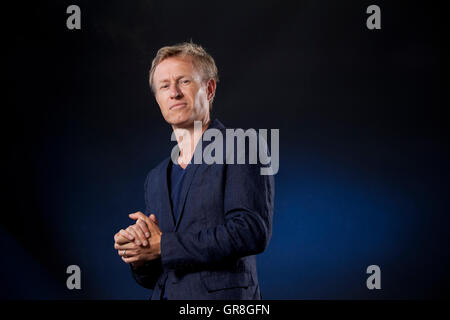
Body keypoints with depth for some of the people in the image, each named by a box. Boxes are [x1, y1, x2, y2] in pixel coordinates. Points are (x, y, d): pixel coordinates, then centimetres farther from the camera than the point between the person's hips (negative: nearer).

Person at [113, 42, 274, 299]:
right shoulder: (157, 178, 16)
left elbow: (253, 231, -16)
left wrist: (164, 245, -13)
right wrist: (137, 256, -4)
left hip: (224, 294, -5)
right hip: (165, 293, 5)